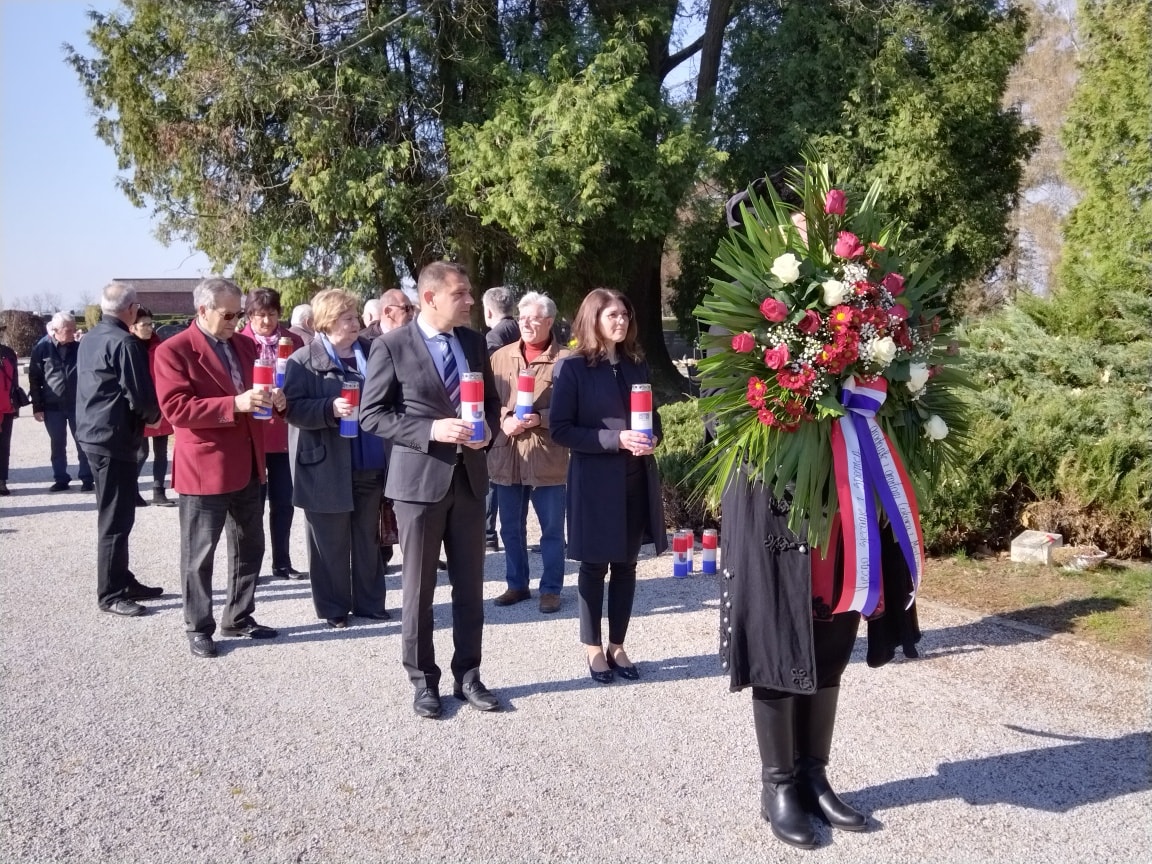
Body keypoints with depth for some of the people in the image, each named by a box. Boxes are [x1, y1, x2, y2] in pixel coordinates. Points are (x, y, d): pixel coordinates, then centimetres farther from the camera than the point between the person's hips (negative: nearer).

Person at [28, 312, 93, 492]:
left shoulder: (79, 347, 1)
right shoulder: (42, 348, -2)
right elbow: (34, 379, 0)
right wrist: (37, 407, -4)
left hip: (78, 404, 0)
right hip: (53, 406, 0)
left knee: (83, 443, 3)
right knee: (58, 445, 9)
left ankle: (87, 479, 11)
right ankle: (61, 479, 18)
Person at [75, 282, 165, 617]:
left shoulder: (88, 340, 12)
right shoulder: (124, 342, -16)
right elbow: (141, 396, -19)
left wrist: (146, 412, 14)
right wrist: (153, 416, 3)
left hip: (93, 434, 9)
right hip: (115, 438, -9)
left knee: (116, 514, 16)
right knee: (116, 519, -2)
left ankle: (123, 582, 25)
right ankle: (109, 594, 4)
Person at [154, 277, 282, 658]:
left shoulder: (244, 344, 10)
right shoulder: (173, 350, -11)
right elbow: (176, 408, -20)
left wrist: (272, 399, -6)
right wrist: (234, 404, -29)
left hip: (247, 467, 7)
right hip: (204, 469, -7)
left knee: (250, 548, 16)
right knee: (199, 555, 6)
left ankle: (238, 618, 30)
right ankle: (198, 628, 20)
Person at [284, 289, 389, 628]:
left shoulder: (372, 352, 8)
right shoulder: (304, 361, -7)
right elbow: (292, 407, -13)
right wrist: (330, 409, -27)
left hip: (369, 465, 5)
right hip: (327, 468, -5)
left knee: (367, 540, 14)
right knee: (331, 544, 6)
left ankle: (369, 603, 26)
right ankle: (334, 608, 20)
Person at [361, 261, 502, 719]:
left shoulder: (474, 341, 7)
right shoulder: (391, 346, -8)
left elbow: (491, 400, 16)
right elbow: (371, 414, -9)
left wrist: (487, 427, -6)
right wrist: (431, 430, -20)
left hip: (469, 477, 5)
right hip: (419, 478, -4)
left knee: (470, 586, 11)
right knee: (419, 587, 7)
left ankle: (468, 675, 25)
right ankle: (423, 680, 22)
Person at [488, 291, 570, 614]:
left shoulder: (565, 359, -6)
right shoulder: (501, 356, 9)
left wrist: (539, 418, -19)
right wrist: (504, 421, -9)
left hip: (547, 458, -4)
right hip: (506, 456, 4)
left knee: (552, 529, 6)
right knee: (511, 529, 14)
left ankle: (551, 588, 19)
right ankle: (516, 584, 29)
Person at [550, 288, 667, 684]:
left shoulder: (637, 364, 10)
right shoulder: (572, 367, -8)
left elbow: (652, 415, 17)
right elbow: (560, 429, -12)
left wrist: (652, 438, -6)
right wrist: (615, 439, -20)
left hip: (636, 479, 5)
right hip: (595, 480, -5)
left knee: (626, 565, 11)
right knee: (594, 565, 7)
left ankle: (617, 646, 23)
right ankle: (593, 648, 20)